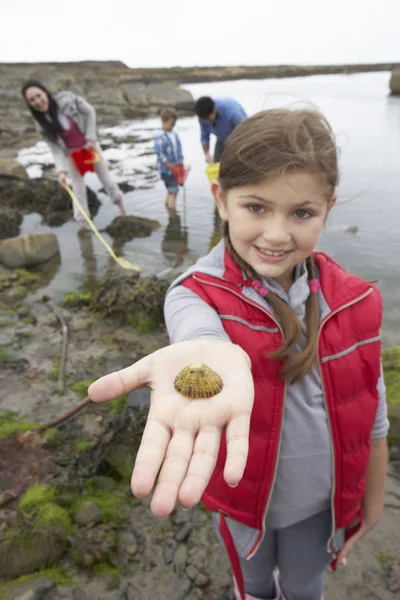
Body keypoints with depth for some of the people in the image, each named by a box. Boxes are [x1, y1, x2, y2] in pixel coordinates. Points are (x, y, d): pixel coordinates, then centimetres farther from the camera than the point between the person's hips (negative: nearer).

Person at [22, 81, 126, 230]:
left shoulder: (67, 99, -26)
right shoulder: (41, 125, -21)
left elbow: (90, 112, -14)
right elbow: (55, 149, -21)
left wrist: (90, 138, -18)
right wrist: (62, 170, -36)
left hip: (89, 145, 0)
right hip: (71, 153, 0)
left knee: (105, 176, 16)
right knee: (78, 187, 5)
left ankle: (119, 202, 39)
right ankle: (82, 221, 19)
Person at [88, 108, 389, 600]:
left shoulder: (354, 302, -18)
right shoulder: (195, 295, -25)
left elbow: (372, 416, -7)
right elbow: (199, 330, -50)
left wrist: (373, 498, 5)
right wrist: (213, 358, -73)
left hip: (321, 498, 1)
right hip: (246, 496, -1)